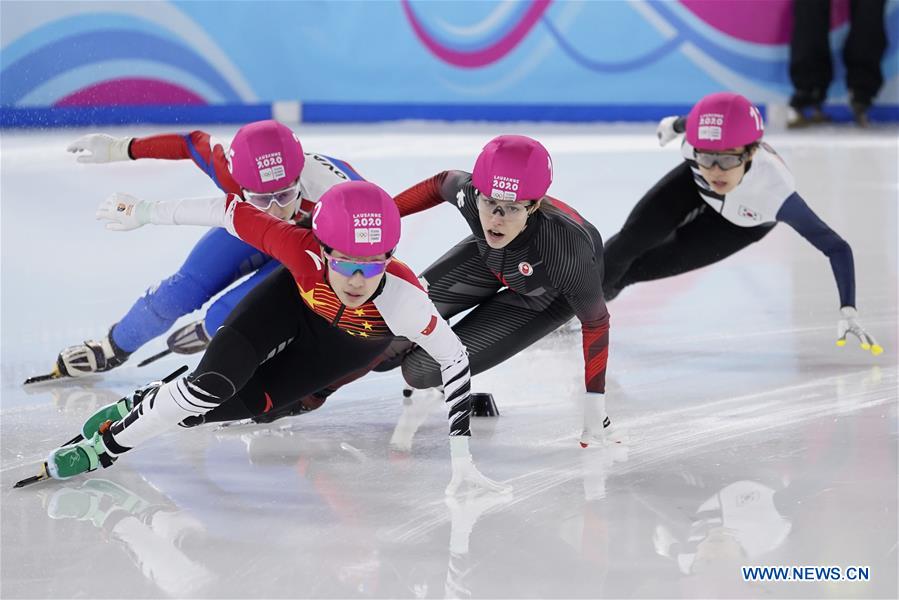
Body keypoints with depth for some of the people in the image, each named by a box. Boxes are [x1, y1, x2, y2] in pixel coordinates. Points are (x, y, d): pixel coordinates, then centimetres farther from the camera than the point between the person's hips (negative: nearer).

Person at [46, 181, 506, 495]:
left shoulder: (404, 299, -44)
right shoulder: (303, 252, -41)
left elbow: (454, 360, -30)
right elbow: (234, 212, -27)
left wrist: (461, 458, -30)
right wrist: (144, 214, -17)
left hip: (350, 344, 0)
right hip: (293, 302, 0)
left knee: (237, 404, -10)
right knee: (213, 384, -19)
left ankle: (155, 404, 20)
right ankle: (106, 443, 4)